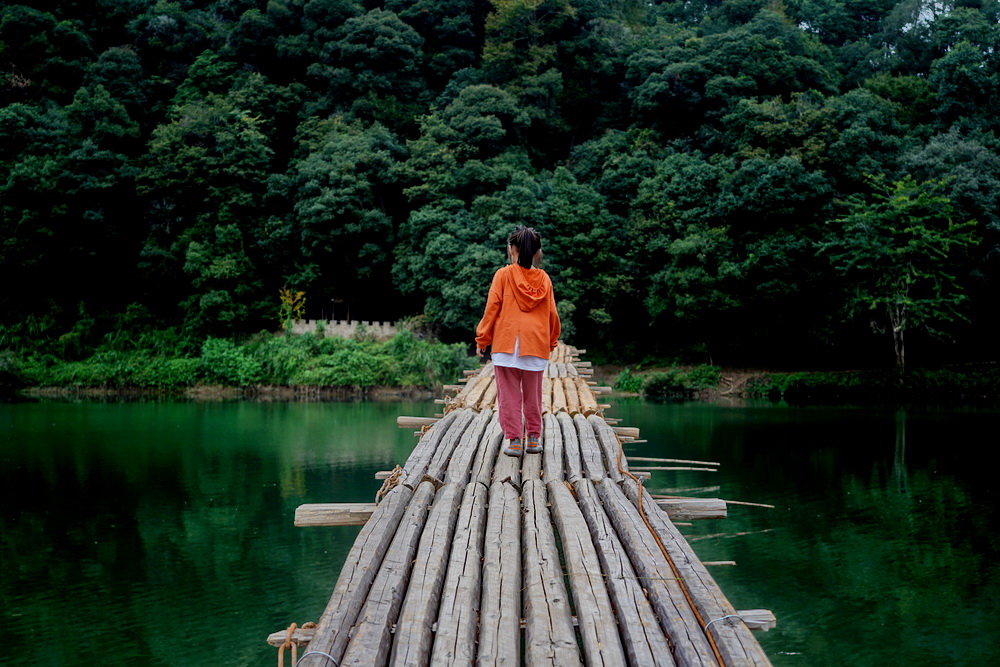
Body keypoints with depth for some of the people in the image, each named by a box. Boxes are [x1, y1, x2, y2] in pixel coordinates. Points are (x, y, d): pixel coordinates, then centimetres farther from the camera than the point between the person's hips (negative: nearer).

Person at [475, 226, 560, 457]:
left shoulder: (503, 275, -2)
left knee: (509, 395, 2)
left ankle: (513, 439, -2)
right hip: (536, 346, 3)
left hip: (506, 344, -3)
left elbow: (492, 308, -3)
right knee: (533, 395, 13)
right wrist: (552, 341, 24)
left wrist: (482, 339, 6)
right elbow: (552, 314, 10)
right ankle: (534, 438, 17)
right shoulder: (544, 279, 5)